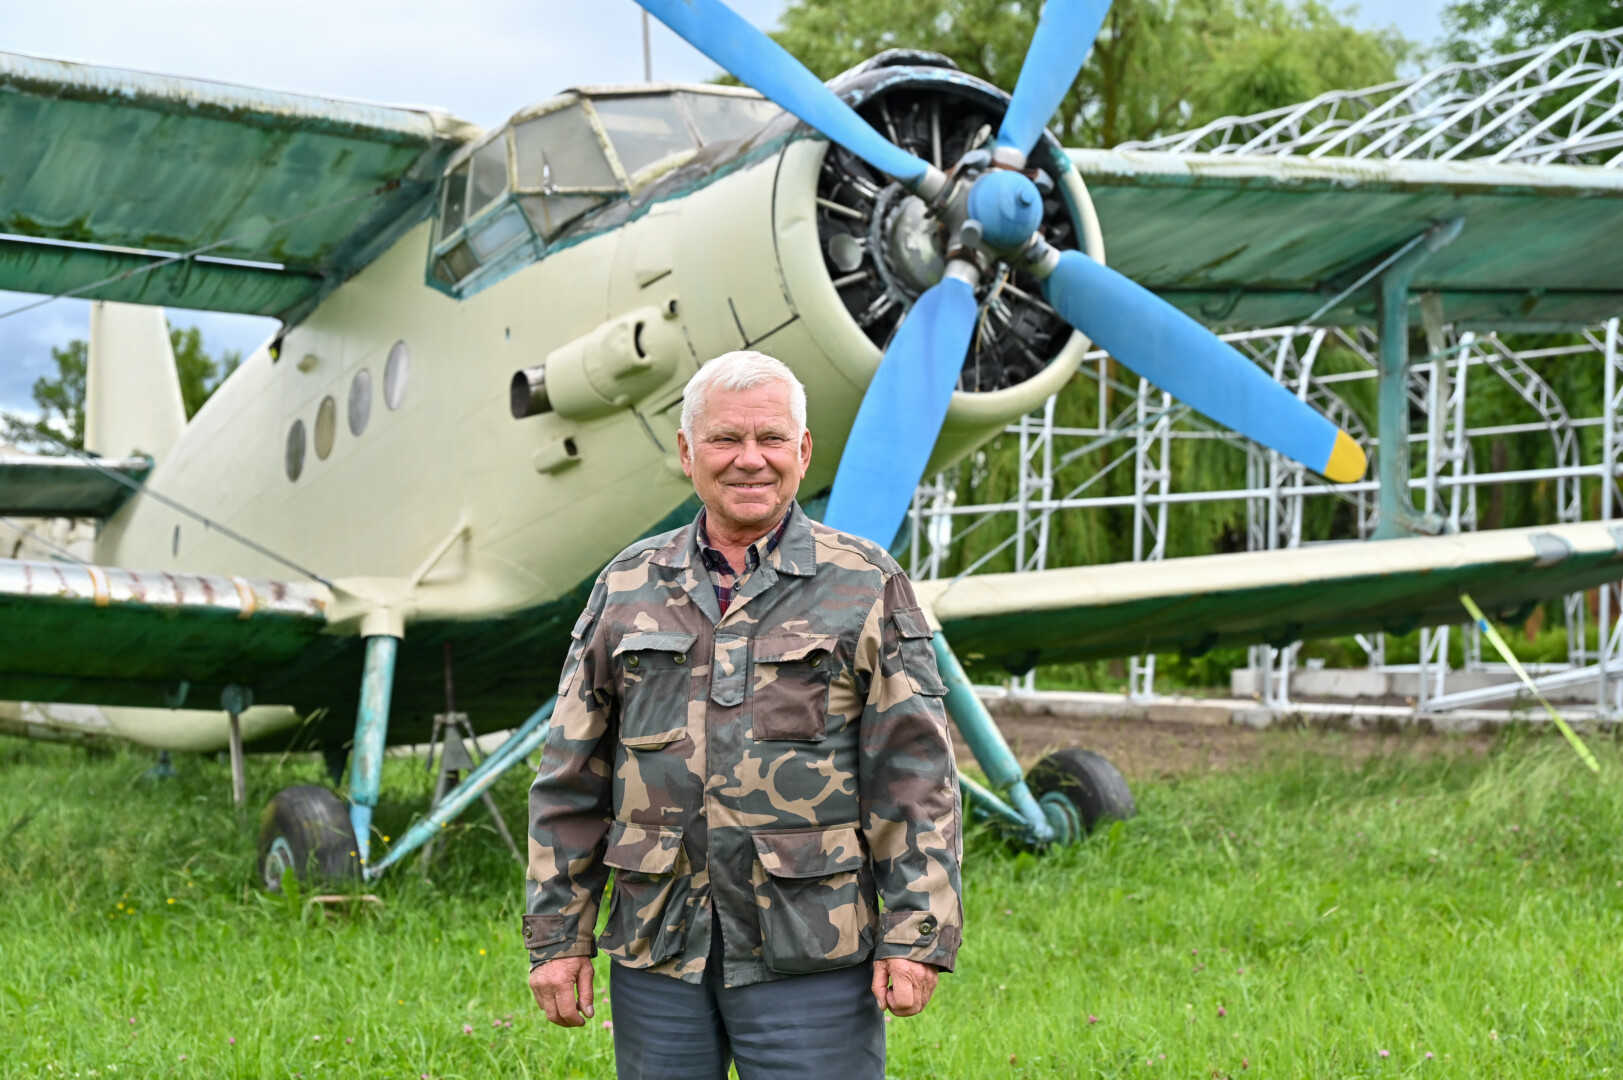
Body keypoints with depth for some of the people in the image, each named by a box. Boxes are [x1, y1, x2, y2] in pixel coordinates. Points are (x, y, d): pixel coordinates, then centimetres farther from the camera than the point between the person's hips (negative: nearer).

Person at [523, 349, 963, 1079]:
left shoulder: (868, 588, 2)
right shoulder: (628, 588, 10)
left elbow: (915, 776, -1)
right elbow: (570, 778, 11)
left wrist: (915, 935, -8)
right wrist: (557, 934, 6)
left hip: (810, 955, -3)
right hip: (655, 949, 3)